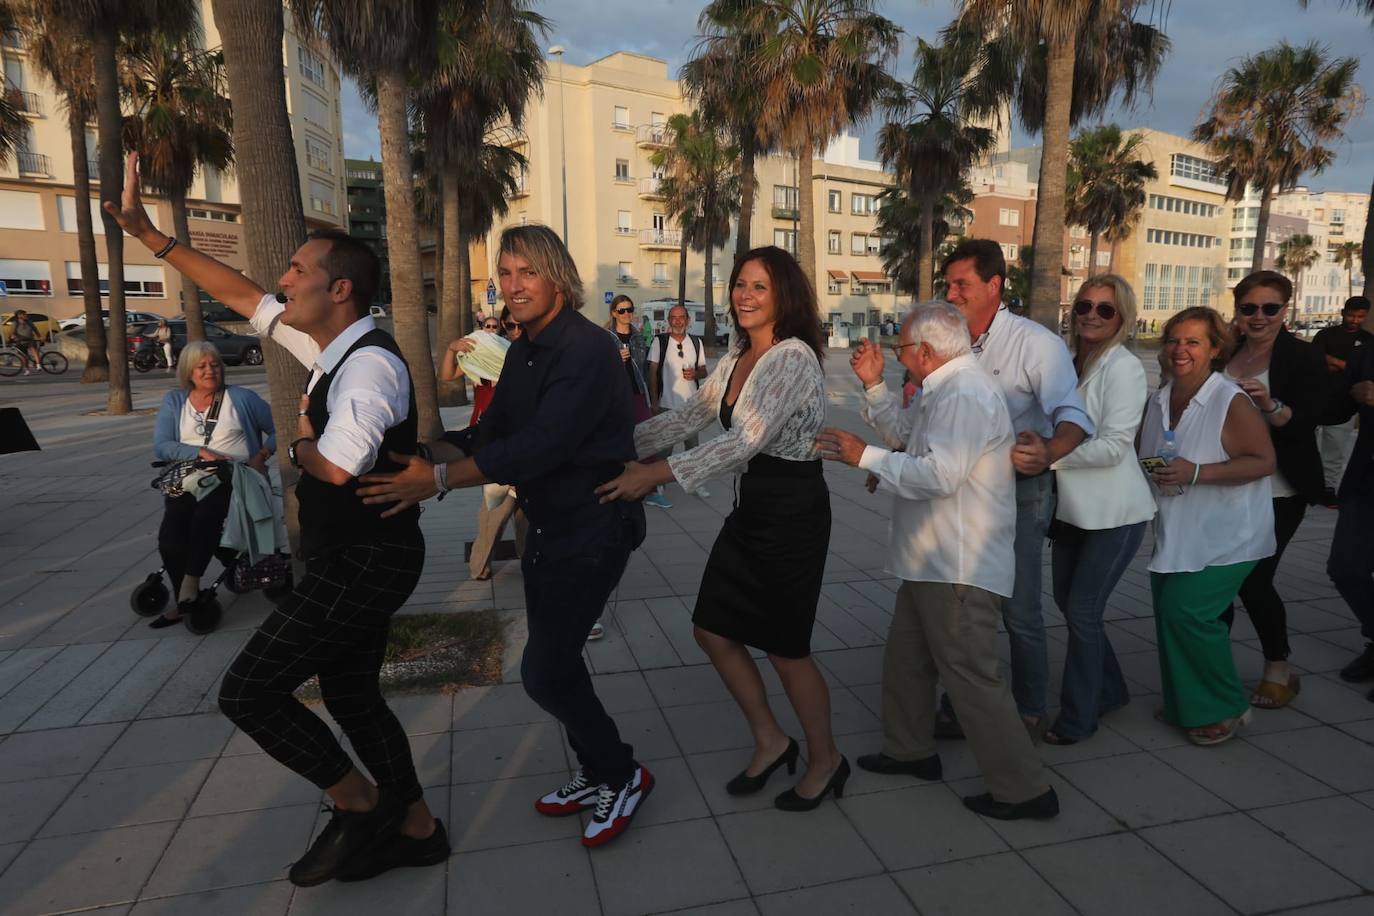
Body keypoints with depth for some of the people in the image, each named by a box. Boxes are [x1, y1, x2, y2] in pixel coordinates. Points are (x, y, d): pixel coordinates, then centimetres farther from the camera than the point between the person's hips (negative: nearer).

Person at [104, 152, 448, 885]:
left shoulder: (369, 364, -22)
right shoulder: (331, 347, 7)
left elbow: (339, 468, -33)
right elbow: (243, 296, 16)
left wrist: (298, 444, -10)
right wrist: (150, 235, 16)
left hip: (363, 564, -9)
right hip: (353, 560, 9)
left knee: (248, 690, -2)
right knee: (351, 694, 17)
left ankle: (360, 806, 13)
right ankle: (415, 827, 30)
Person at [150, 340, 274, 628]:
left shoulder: (242, 397, 10)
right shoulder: (174, 401, 15)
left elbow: (277, 429, 9)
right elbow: (161, 446, 1)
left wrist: (262, 454, -8)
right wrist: (202, 452, -13)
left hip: (236, 477, -2)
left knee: (205, 514, -36)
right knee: (170, 537, -24)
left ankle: (191, 584, -26)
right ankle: (188, 601, -9)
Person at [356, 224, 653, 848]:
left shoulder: (588, 350, -20)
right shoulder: (522, 352, 9)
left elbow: (542, 444, -29)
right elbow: (491, 432, 12)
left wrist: (440, 479, -31)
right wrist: (427, 457, -3)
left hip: (592, 530, -9)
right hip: (544, 528, 9)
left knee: (544, 671, -11)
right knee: (555, 660, 16)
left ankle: (623, 775, 12)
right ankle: (596, 775, 36)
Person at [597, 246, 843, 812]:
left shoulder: (793, 357, -17)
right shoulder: (736, 360, 10)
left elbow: (748, 440, -27)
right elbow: (686, 418, 11)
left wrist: (656, 475, -29)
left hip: (793, 512, -8)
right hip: (751, 508, 9)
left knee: (785, 648, 4)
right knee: (712, 629, 11)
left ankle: (824, 760, 30)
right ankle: (770, 743, 31)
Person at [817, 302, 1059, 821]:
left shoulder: (964, 395, -21)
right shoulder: (949, 390, 13)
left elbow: (939, 474, -30)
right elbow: (908, 437, 22)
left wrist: (864, 457, -22)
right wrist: (875, 386, 14)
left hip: (959, 569, -11)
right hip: (933, 563, 11)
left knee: (970, 676, -1)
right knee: (905, 659, 21)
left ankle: (1022, 790, 13)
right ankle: (910, 751, 37)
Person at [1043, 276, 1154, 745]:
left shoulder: (1123, 367, -14)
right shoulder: (1068, 361, 6)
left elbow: (1113, 445, -22)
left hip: (1113, 512, -7)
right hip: (1071, 506, 7)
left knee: (1082, 610, -1)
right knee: (1068, 601, 16)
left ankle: (1078, 718, 16)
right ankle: (1110, 690, 38)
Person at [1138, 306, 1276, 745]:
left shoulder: (1231, 402, -17)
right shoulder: (1157, 401, 4)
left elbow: (1263, 461, -18)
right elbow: (1141, 457, 17)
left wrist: (1196, 473, -26)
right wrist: (1150, 471, -5)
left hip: (1225, 535, -7)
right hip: (1176, 534, 7)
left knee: (1186, 610, -15)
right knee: (1168, 611, 10)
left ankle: (1225, 709, 8)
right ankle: (1182, 707, 29)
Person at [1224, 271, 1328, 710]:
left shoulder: (1303, 357, -5)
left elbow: (1304, 423, -16)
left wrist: (1270, 405, -34)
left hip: (1276, 493, -5)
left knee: (1253, 580, -6)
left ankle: (1279, 671, 16)